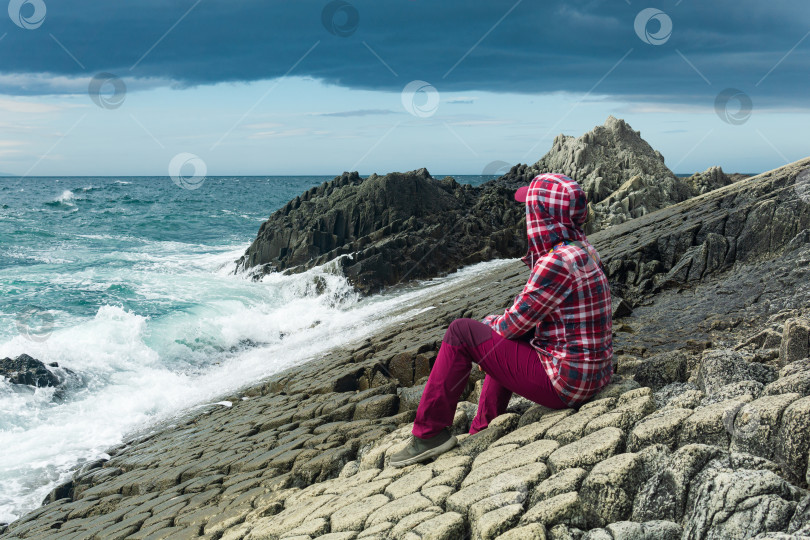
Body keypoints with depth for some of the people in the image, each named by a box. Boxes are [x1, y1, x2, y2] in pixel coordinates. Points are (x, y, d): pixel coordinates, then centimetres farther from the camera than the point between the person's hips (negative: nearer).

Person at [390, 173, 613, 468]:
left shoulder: (557, 263, -24)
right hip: (592, 373, 10)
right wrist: (498, 323, 11)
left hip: (564, 382, -9)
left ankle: (430, 433, 5)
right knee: (502, 335, 30)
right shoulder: (583, 249, 7)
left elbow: (515, 324, -14)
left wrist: (490, 322, 7)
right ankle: (483, 433, 37)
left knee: (461, 332, -3)